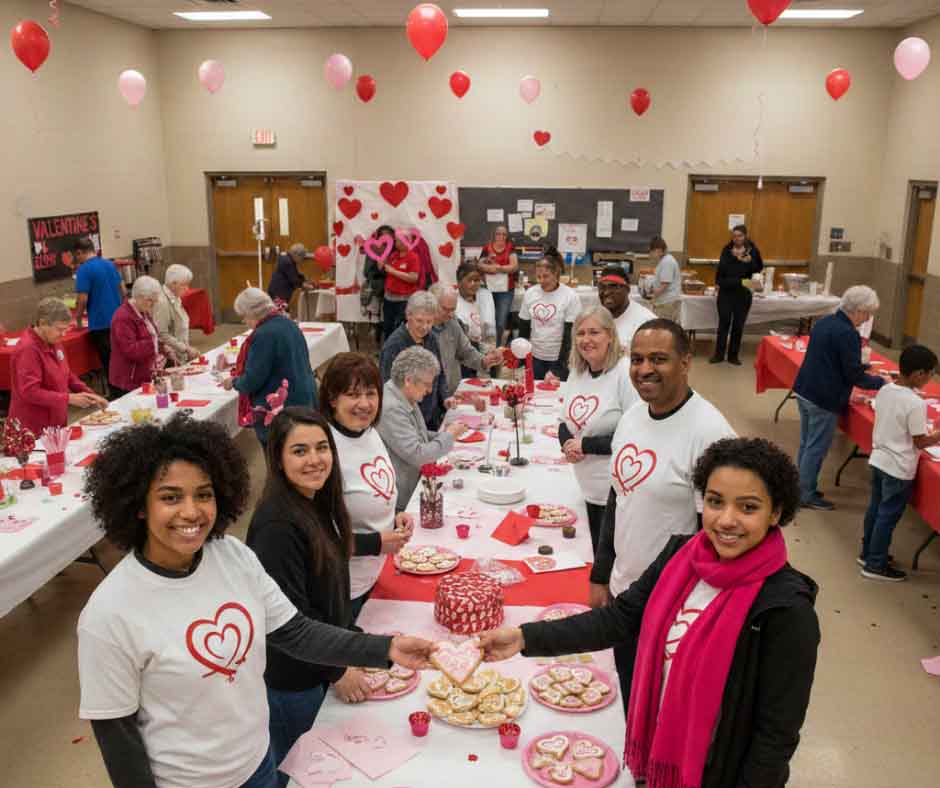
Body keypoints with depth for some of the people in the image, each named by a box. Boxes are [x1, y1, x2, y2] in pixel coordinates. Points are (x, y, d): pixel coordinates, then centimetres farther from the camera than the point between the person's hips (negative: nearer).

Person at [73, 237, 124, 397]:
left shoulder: (84, 270, -12)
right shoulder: (110, 264, 8)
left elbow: (82, 299, -16)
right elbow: (123, 291, 15)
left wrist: (77, 319, -1)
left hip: (99, 323, -7)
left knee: (108, 362, 1)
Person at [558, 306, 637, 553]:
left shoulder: (626, 373, -17)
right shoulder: (577, 371, 7)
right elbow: (565, 423, 15)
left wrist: (585, 445, -16)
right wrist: (567, 444, -6)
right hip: (588, 490, 7)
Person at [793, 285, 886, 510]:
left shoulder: (825, 322, 8)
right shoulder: (848, 333, -20)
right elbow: (854, 375, -17)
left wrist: (861, 366, 22)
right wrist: (880, 382, -2)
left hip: (804, 391, 9)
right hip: (824, 399, -9)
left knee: (806, 444, 18)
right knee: (817, 448, 3)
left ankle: (802, 486, 30)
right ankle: (807, 495, 12)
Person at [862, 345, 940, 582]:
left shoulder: (884, 390, -1)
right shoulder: (915, 404, -23)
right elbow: (919, 442, -17)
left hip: (879, 460, 7)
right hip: (899, 469, -7)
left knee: (875, 509, 20)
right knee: (888, 516, 4)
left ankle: (868, 553, 34)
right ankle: (875, 565, 14)